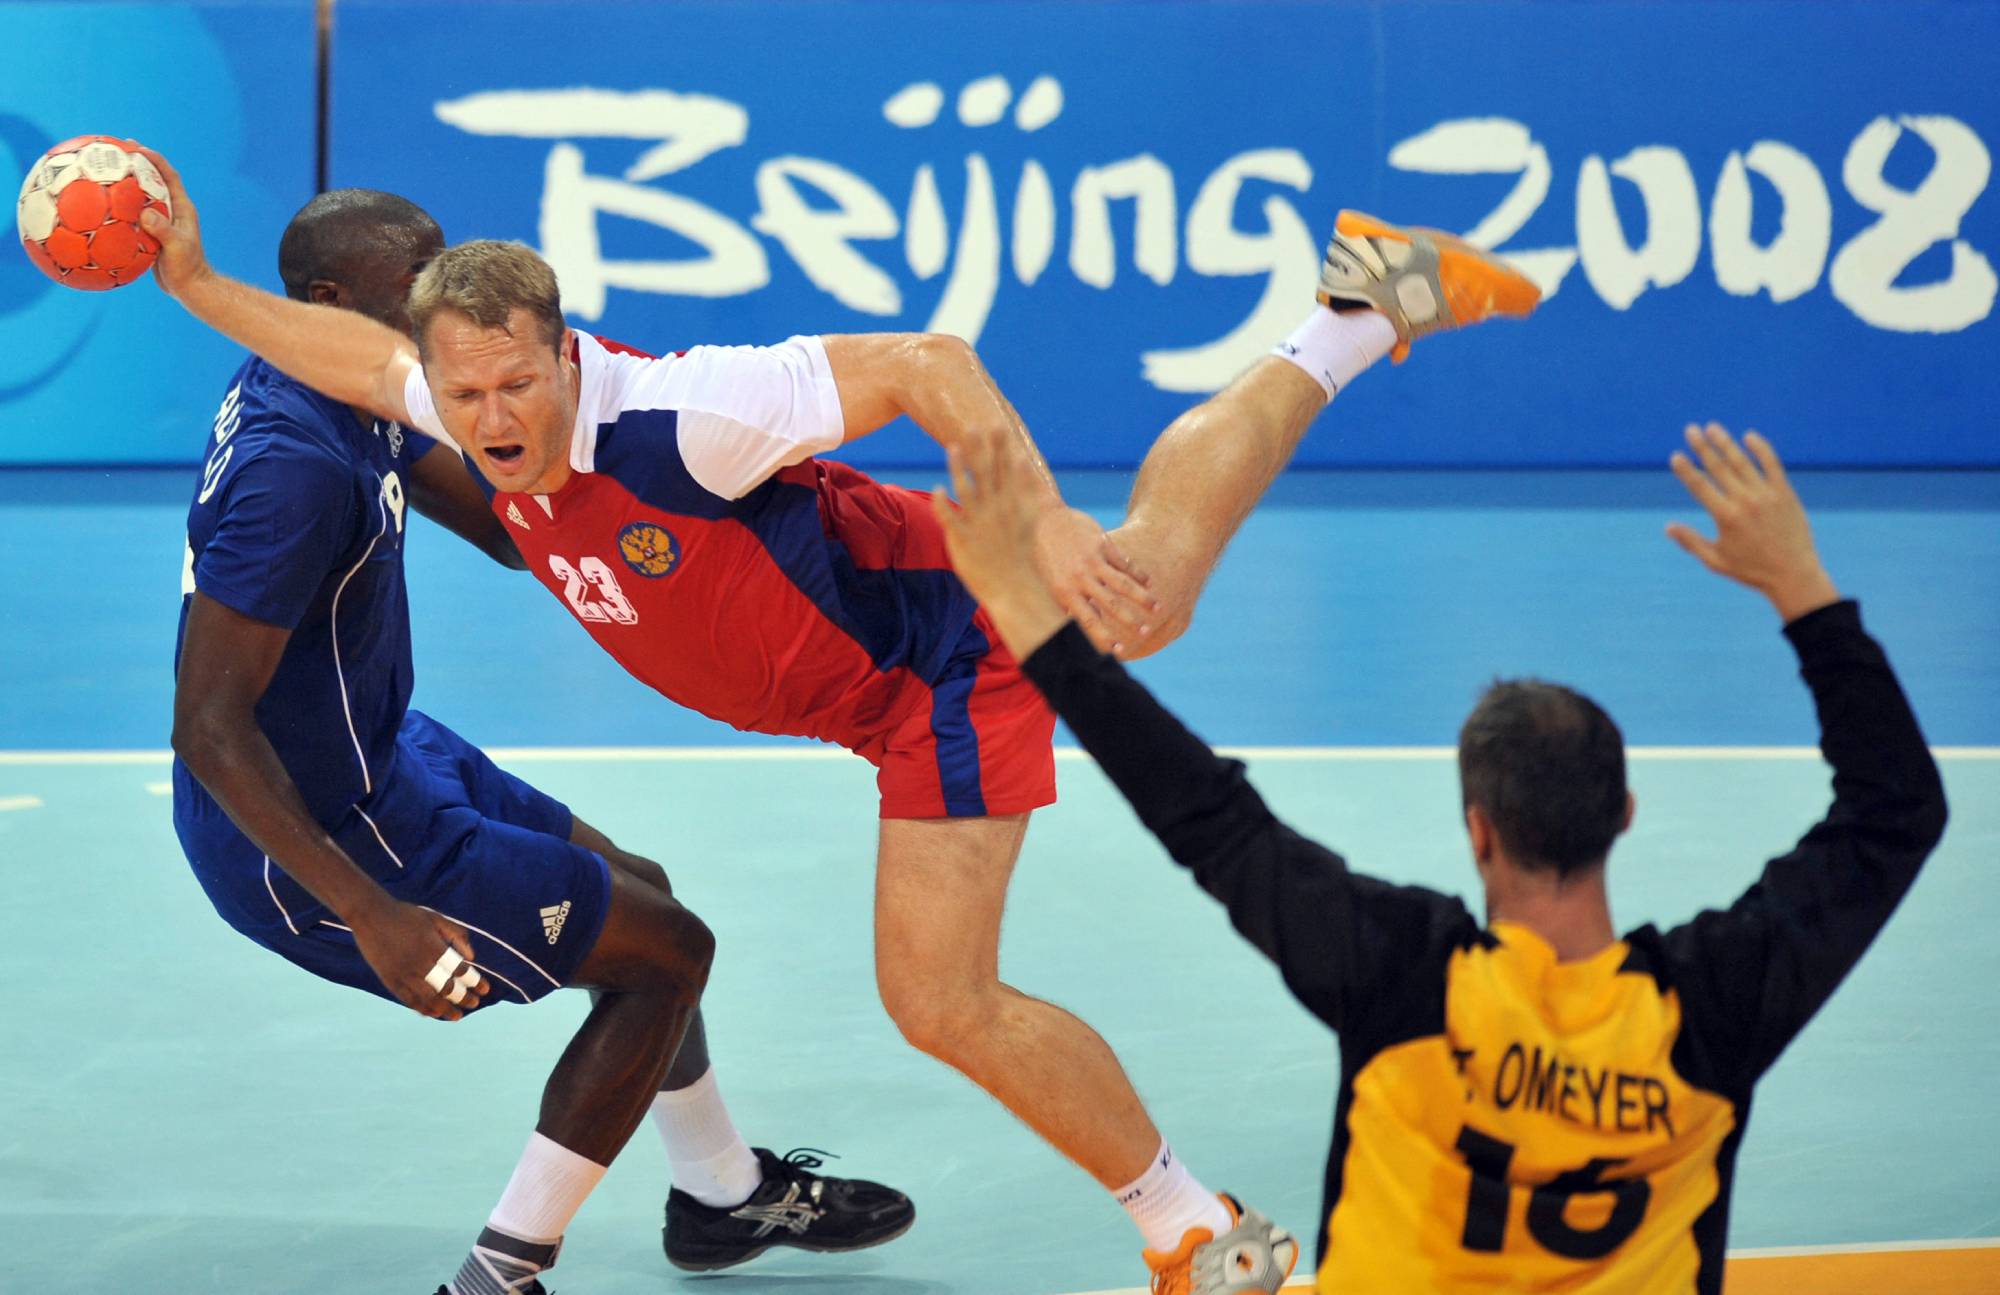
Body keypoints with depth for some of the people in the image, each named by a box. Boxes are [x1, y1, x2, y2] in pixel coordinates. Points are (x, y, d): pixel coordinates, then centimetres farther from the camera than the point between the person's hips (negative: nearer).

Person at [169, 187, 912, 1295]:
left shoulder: (346, 394, 1)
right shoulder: (297, 465, -30)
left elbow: (513, 528, 9)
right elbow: (210, 729, -32)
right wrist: (373, 915, -36)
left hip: (377, 756, 10)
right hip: (313, 839, -10)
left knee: (634, 894, 24)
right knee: (664, 953, -3)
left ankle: (723, 1195, 44)